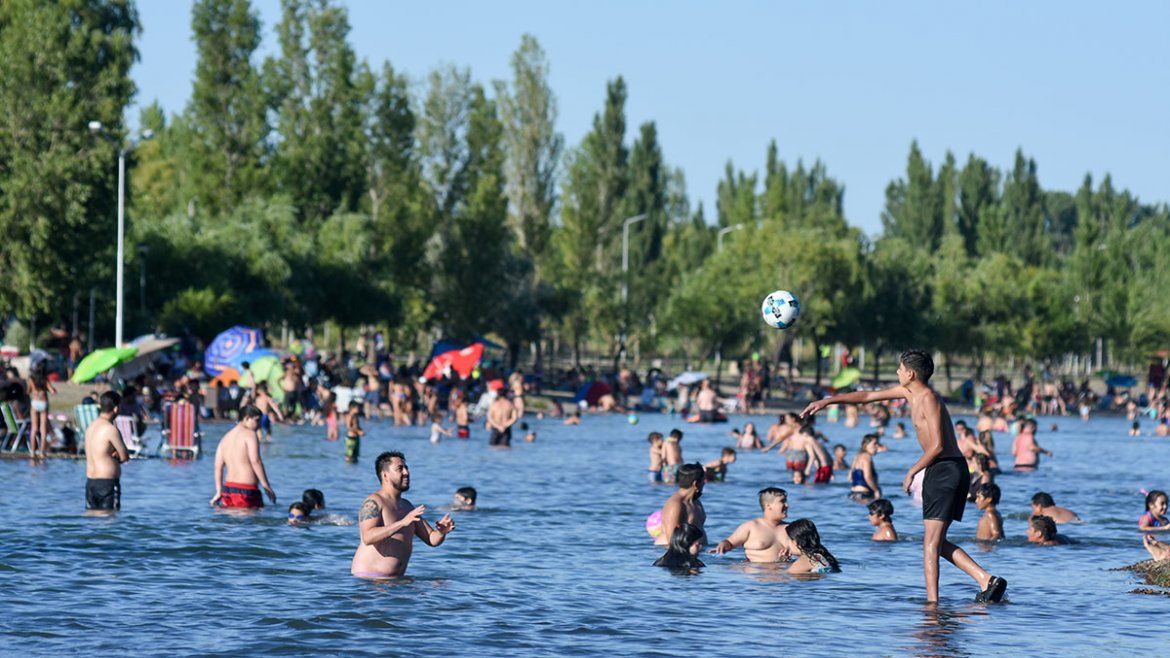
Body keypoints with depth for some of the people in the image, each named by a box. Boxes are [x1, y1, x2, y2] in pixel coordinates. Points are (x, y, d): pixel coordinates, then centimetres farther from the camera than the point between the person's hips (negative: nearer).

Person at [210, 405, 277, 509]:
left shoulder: (225, 438, 18)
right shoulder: (249, 434, -4)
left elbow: (218, 467, 13)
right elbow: (255, 461, -14)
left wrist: (219, 492, 15)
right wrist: (266, 486, -12)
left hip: (228, 486, 7)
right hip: (246, 489, -7)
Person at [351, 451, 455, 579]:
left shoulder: (406, 506, 19)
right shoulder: (373, 502, -7)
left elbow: (431, 539, 19)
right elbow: (368, 537, -24)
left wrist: (441, 531, -5)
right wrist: (402, 523, -33)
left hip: (394, 579, 7)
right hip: (369, 578, -7)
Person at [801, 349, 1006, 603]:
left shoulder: (928, 398, -13)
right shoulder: (908, 391, 16)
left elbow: (937, 446, -20)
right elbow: (868, 396, 25)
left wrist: (912, 472, -9)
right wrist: (828, 401, 26)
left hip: (945, 469, -10)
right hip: (951, 471, 10)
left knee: (931, 543, -10)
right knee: (936, 542, 11)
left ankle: (932, 602, -14)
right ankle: (987, 580, 0)